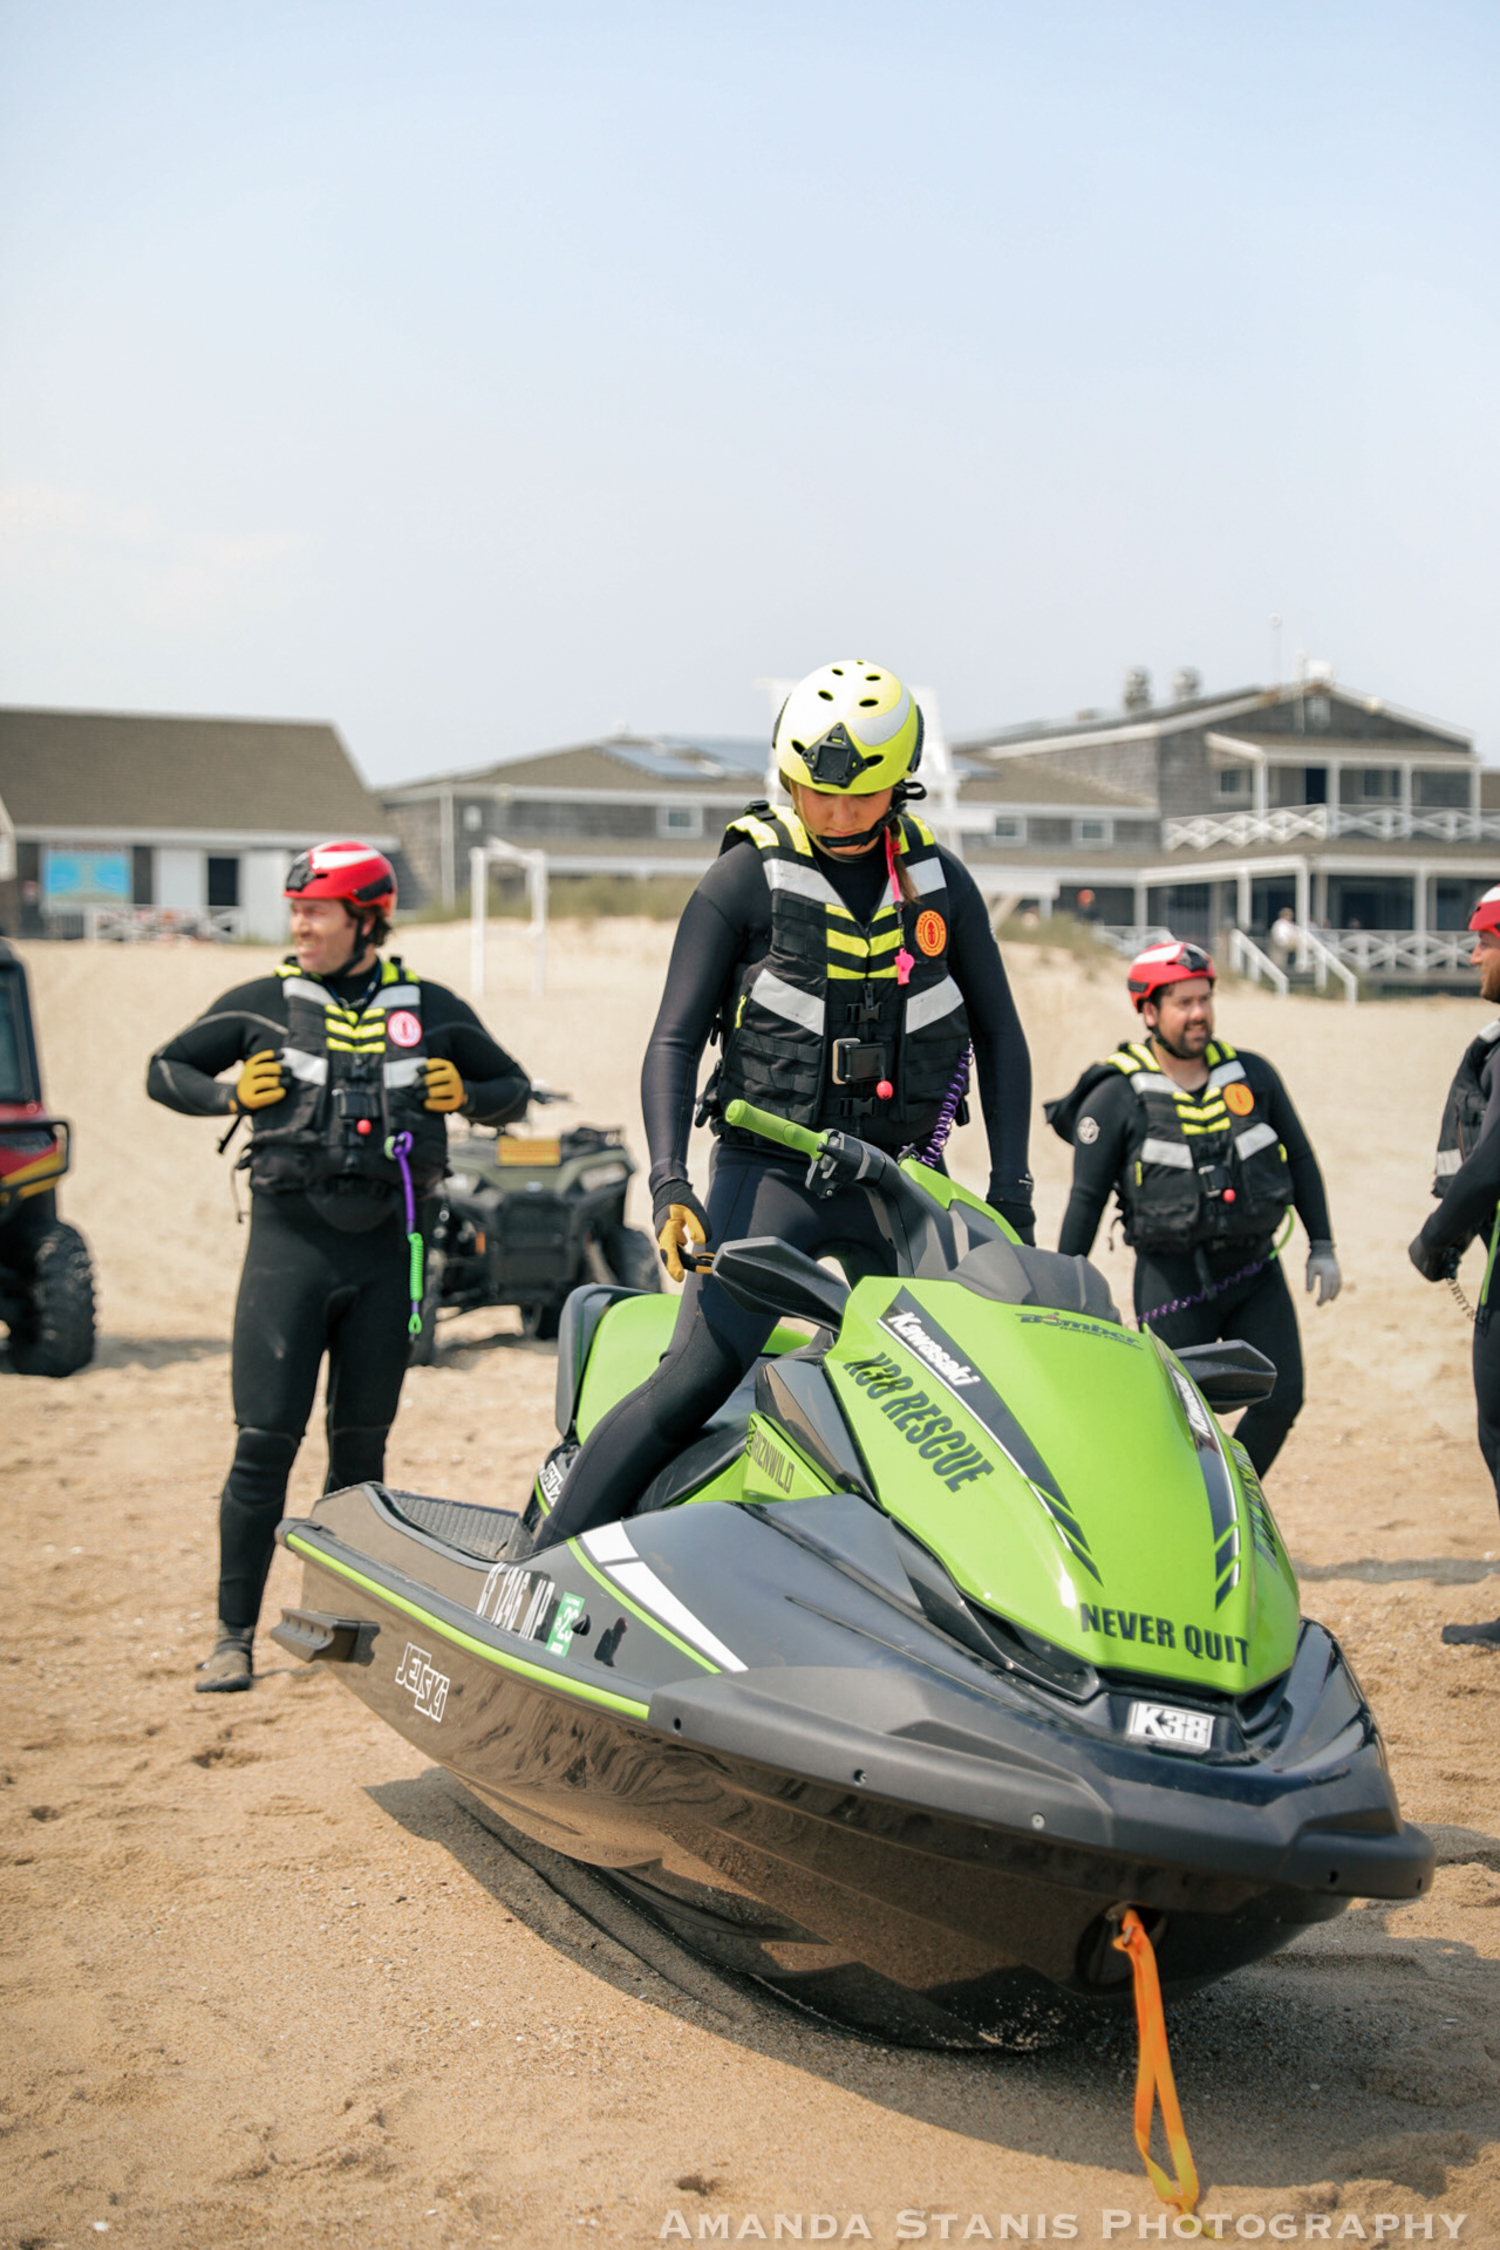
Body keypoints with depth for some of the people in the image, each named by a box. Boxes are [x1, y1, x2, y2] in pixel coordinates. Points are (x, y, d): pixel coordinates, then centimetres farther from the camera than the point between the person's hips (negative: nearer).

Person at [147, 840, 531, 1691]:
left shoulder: (432, 1010, 7)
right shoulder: (262, 1004, 5)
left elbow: (514, 1086, 17)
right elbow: (165, 1069, 14)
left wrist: (466, 1095, -4)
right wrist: (228, 1093, -4)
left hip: (387, 1246, 1)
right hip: (290, 1237, -1)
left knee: (361, 1443, 7)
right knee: (265, 1440, -6)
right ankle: (236, 1634, 1)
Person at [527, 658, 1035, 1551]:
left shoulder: (943, 882, 7)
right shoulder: (745, 879, -4)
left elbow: (998, 1034, 13)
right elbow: (674, 1040, -5)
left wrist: (1011, 1191, 6)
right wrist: (670, 1184, -18)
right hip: (768, 1172, -4)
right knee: (695, 1384, -17)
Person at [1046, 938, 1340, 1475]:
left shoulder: (1252, 1075, 7)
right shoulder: (1116, 1097, -5)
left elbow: (1300, 1159, 16)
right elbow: (1086, 1198, -3)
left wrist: (1321, 1247, 13)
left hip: (1254, 1268, 4)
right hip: (1172, 1277, -4)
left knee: (1281, 1400, -1)